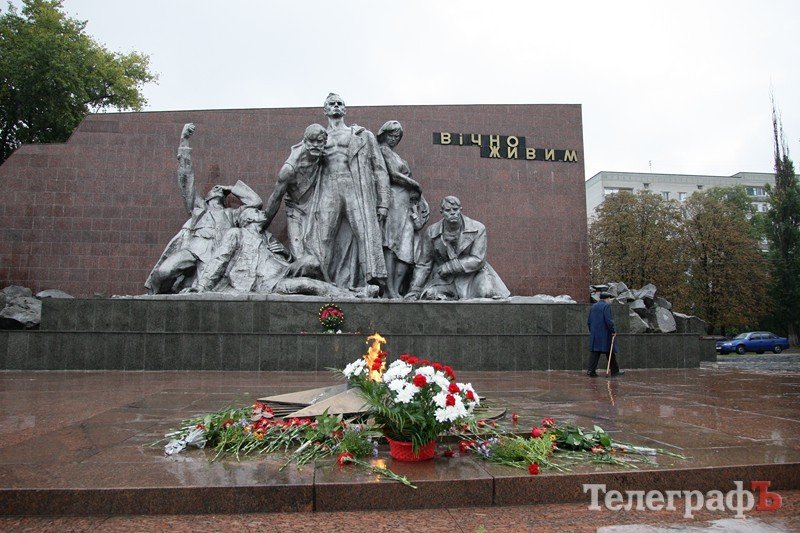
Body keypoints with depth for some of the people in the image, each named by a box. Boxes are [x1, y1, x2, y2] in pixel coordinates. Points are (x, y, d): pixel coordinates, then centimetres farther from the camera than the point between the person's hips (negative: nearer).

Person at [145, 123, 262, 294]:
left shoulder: (231, 214, 35)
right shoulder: (199, 207, 33)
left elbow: (256, 202, 31)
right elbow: (186, 177, 26)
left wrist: (232, 189, 36)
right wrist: (184, 141, 22)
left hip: (214, 253, 0)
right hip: (191, 246, 0)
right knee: (163, 272, -26)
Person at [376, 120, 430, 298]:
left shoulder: (393, 153, 27)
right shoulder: (384, 150, 0)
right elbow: (394, 175, -10)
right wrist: (416, 185, 1)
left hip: (406, 204, 9)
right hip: (395, 201, -9)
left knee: (407, 248, -1)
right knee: (392, 245, -12)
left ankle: (395, 289, -5)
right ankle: (390, 290, -15)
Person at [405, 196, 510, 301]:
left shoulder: (478, 229, -9)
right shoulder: (431, 232, -3)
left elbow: (478, 260, -13)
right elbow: (423, 265, 2)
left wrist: (448, 267, -15)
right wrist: (414, 290, -7)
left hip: (472, 275, -1)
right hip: (444, 279, 1)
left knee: (487, 292, -28)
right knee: (430, 294, -25)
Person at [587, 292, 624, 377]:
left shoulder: (593, 306, 15)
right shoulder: (606, 306, -8)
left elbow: (589, 321, 15)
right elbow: (608, 320, -17)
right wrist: (613, 331, -9)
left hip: (594, 334, 6)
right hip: (605, 334, -6)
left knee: (594, 352, 2)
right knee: (610, 352, 6)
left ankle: (591, 370, -7)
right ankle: (615, 371, 16)